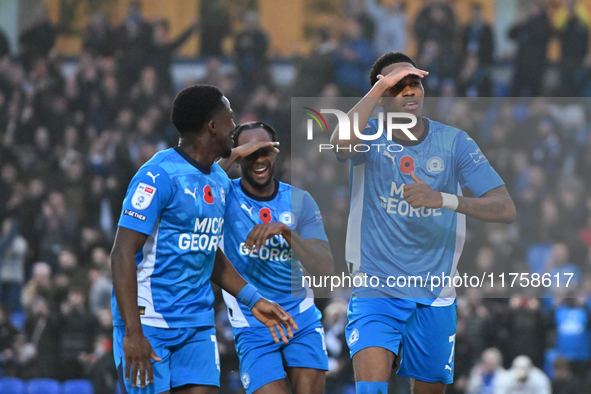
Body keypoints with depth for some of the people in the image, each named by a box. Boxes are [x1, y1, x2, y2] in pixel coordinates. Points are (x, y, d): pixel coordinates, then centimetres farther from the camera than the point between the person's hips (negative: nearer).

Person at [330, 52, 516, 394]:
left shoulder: (454, 142, -1)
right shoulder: (369, 137, -4)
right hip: (375, 289, -2)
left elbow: (506, 208, -10)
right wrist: (380, 87, -27)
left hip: (435, 296, 2)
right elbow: (341, 144, -31)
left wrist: (442, 199, -25)